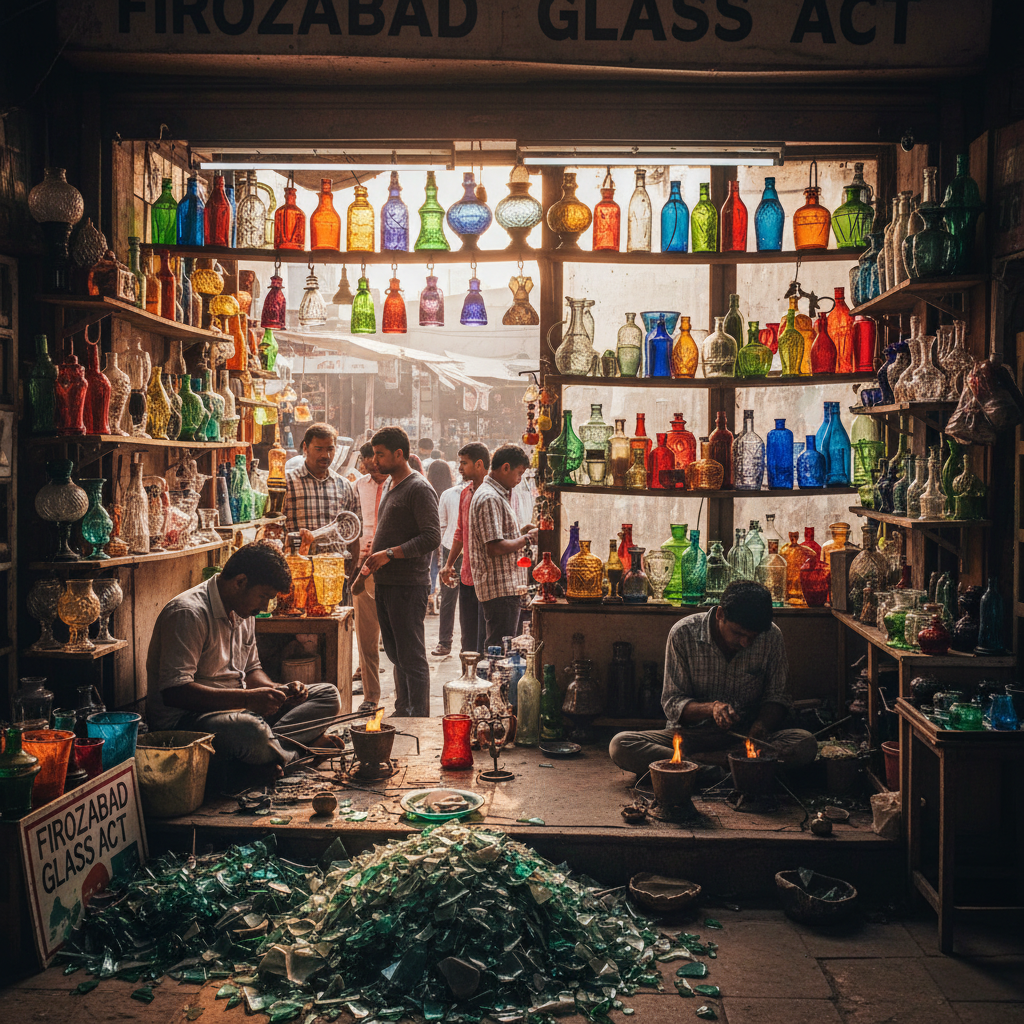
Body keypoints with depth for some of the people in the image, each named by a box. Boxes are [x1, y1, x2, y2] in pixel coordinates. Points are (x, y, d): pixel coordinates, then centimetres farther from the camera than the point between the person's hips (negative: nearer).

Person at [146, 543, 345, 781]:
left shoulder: (243, 612, 11)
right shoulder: (188, 613, -20)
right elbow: (173, 693, -28)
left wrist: (279, 690, -2)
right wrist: (248, 698, -30)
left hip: (238, 708, 9)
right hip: (184, 718, -9)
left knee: (327, 694, 2)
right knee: (251, 732, -41)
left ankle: (275, 741, -20)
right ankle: (304, 743, -9)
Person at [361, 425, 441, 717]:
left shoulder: (419, 489, -11)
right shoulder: (390, 485, 18)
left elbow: (432, 537, -19)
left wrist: (389, 554, -20)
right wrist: (374, 557, 12)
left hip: (408, 585, -9)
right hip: (385, 583, 9)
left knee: (412, 657, -5)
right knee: (395, 654, 14)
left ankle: (419, 722, 0)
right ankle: (402, 714, 23)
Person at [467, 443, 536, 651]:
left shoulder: (497, 495, 18)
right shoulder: (489, 498, -16)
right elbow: (495, 548, -22)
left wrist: (520, 531, 12)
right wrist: (527, 538, -11)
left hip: (507, 586, 11)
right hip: (501, 588, -11)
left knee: (496, 649, 14)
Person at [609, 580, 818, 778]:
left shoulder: (771, 637, -6)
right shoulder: (683, 634, -11)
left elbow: (776, 697, 4)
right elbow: (672, 703, -7)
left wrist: (762, 724, -19)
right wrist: (710, 708, -27)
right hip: (693, 733, -1)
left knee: (806, 745, -30)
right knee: (619, 745, -27)